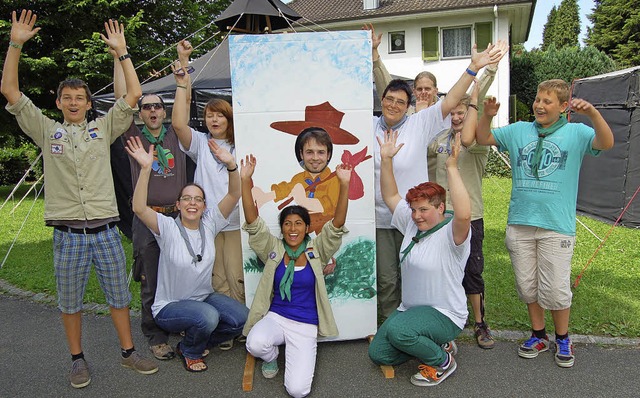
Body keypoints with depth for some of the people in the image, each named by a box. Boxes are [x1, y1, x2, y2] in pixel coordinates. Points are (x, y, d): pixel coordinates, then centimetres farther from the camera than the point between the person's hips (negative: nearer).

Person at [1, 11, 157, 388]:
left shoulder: (103, 129, 9)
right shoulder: (46, 130, 9)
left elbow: (134, 94, 2)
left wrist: (121, 51, -2)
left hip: (105, 230, 0)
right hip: (67, 233, 0)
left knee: (119, 294, 9)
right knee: (70, 301, 10)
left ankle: (129, 351, 23)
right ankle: (78, 359, 26)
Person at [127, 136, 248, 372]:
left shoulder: (209, 224, -4)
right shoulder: (168, 228, -14)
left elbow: (234, 195, -16)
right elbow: (139, 208, -33)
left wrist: (230, 165, -33)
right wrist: (145, 168, -42)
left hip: (204, 297, 5)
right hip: (170, 306, -4)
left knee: (242, 318, -17)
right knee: (207, 317, -33)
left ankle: (198, 341, 12)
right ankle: (189, 352, 2)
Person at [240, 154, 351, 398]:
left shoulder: (317, 251, -2)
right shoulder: (273, 250, 0)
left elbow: (336, 225, -16)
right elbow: (253, 222, -11)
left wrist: (344, 185, -29)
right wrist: (245, 180, -22)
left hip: (306, 325, -1)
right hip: (275, 317, 1)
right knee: (255, 344, -34)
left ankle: (297, 355, 18)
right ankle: (271, 356, 6)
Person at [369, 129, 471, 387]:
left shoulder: (452, 232, -19)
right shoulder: (412, 224, 3)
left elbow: (464, 214, -43)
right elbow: (390, 196, 9)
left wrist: (452, 167, -40)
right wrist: (386, 159, -1)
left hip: (445, 315, -8)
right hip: (410, 308, 8)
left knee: (397, 329, -35)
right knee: (378, 354, 5)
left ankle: (443, 361, -5)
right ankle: (429, 344, 24)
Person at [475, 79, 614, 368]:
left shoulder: (575, 133, 1)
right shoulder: (519, 131, 10)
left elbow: (606, 143, -16)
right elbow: (482, 139, 9)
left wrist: (593, 113, -32)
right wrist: (487, 115, -10)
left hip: (557, 225, -3)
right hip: (520, 222, 3)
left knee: (555, 288, 2)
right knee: (527, 285, 13)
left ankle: (563, 339, 27)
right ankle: (539, 335, 32)